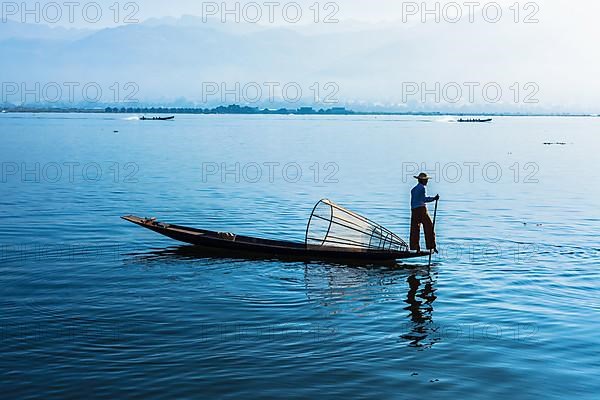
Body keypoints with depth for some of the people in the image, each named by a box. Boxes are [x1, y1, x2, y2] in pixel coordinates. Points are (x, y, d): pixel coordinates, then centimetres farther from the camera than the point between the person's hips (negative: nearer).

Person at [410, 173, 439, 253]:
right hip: (421, 209, -7)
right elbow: (424, 199, -14)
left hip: (414, 210, 7)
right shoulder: (422, 188, -4)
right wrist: (434, 198, -15)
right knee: (429, 228, -1)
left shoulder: (413, 189, 18)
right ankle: (431, 247, -4)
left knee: (414, 229, 4)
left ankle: (415, 248, 2)